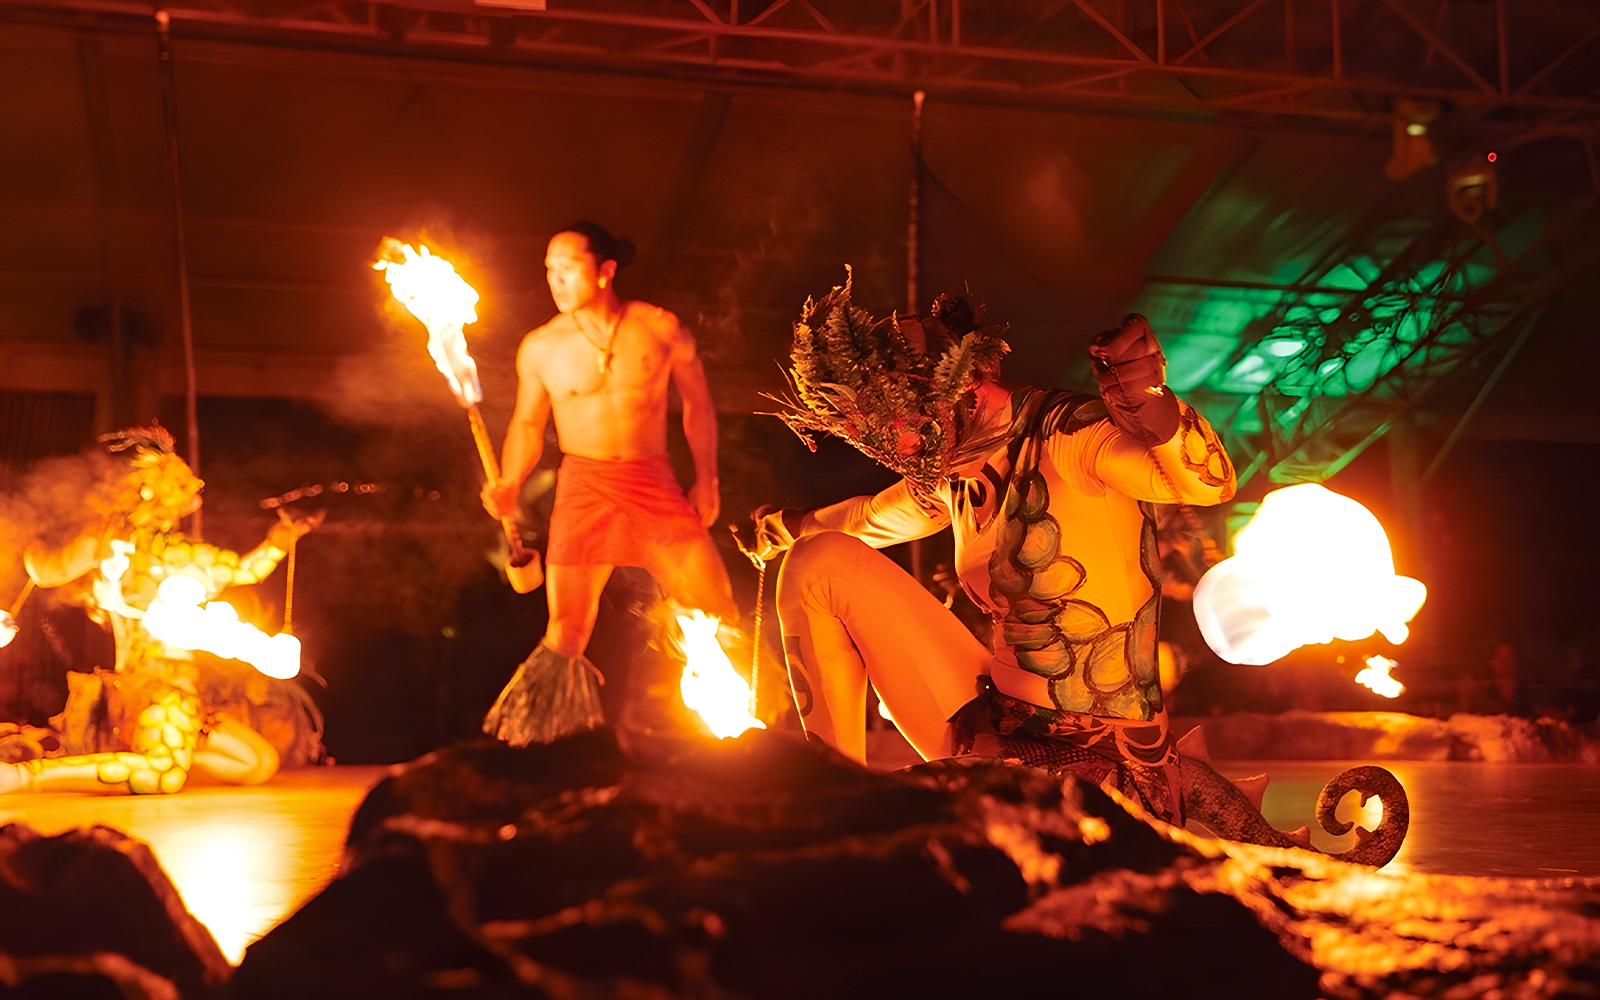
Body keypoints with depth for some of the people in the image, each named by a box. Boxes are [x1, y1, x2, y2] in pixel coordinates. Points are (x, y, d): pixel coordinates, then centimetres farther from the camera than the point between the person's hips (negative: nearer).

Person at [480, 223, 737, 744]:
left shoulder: (660, 328, 1)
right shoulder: (540, 347, 2)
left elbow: (697, 403, 11)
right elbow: (527, 424, 12)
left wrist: (706, 477, 5)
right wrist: (510, 482, -5)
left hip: (656, 485, 1)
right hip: (585, 486, 0)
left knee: (718, 609, -4)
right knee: (565, 632, -4)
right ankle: (533, 743, 10)